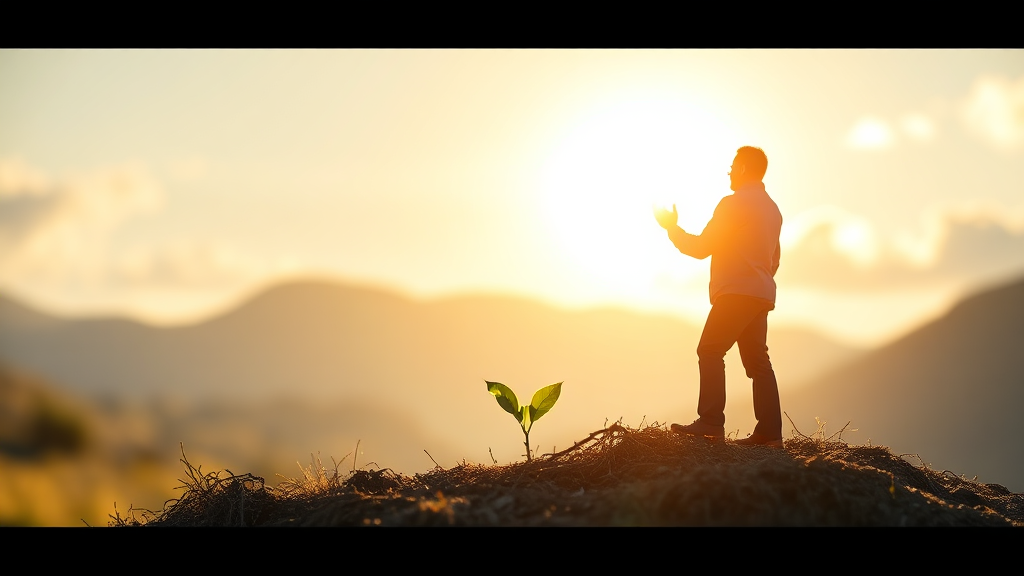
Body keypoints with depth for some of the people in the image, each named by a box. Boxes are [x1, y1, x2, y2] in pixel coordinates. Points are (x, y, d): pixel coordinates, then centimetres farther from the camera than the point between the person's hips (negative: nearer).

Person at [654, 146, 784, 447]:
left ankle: (711, 422, -21)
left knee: (710, 350, -11)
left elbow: (701, 247, -8)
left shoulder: (734, 203, -8)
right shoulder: (772, 208, 20)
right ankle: (769, 431, 1)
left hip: (737, 292, -9)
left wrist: (672, 227, 5)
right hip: (762, 295, 9)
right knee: (757, 360, 7)